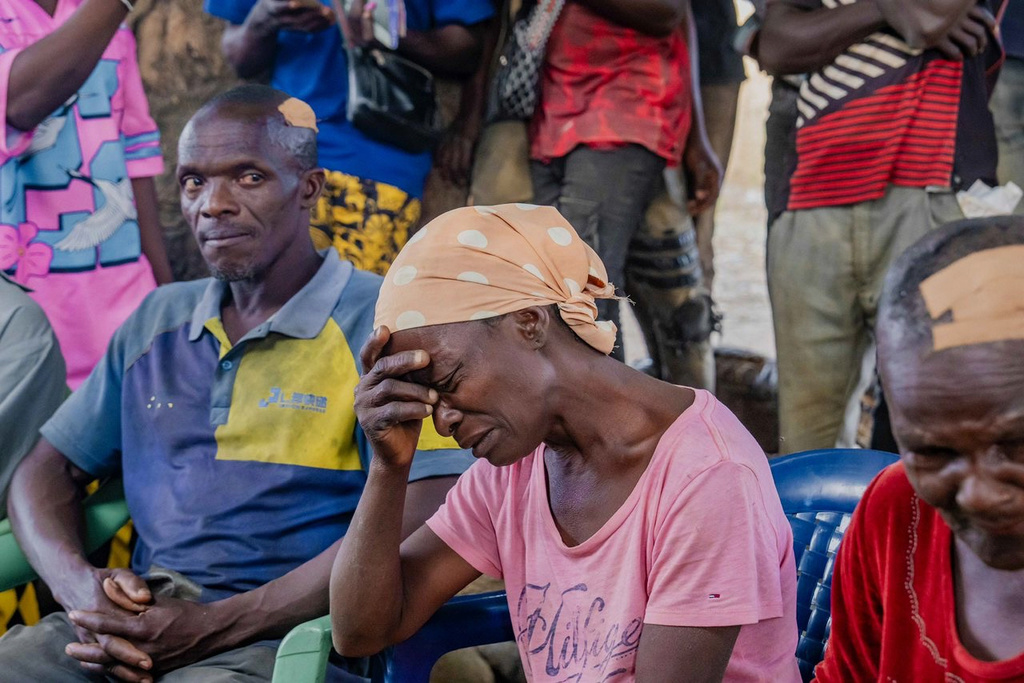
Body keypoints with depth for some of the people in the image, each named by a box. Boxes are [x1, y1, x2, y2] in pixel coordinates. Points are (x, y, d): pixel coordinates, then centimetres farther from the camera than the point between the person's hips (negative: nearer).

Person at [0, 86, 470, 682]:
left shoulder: (384, 324, -1)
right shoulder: (155, 324, 20)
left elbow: (413, 527, -13)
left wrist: (211, 628, -16)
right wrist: (82, 587, -3)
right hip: (136, 628, 6)